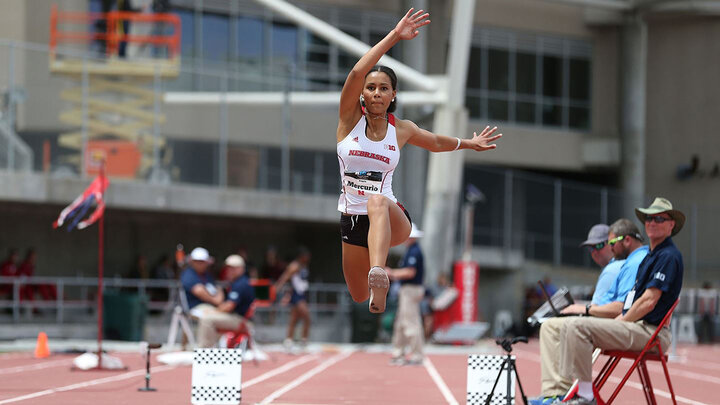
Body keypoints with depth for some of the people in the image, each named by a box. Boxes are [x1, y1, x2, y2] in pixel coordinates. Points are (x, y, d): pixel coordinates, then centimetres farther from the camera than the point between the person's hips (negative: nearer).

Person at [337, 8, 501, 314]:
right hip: (352, 220, 2)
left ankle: (378, 274, -64)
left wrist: (469, 143, 33)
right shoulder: (350, 117, -3)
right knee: (361, 301, 6)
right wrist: (395, 37, -24)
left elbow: (435, 142, 27)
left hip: (392, 219, -2)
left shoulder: (402, 130, 4)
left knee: (378, 202, -40)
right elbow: (357, 72, -20)